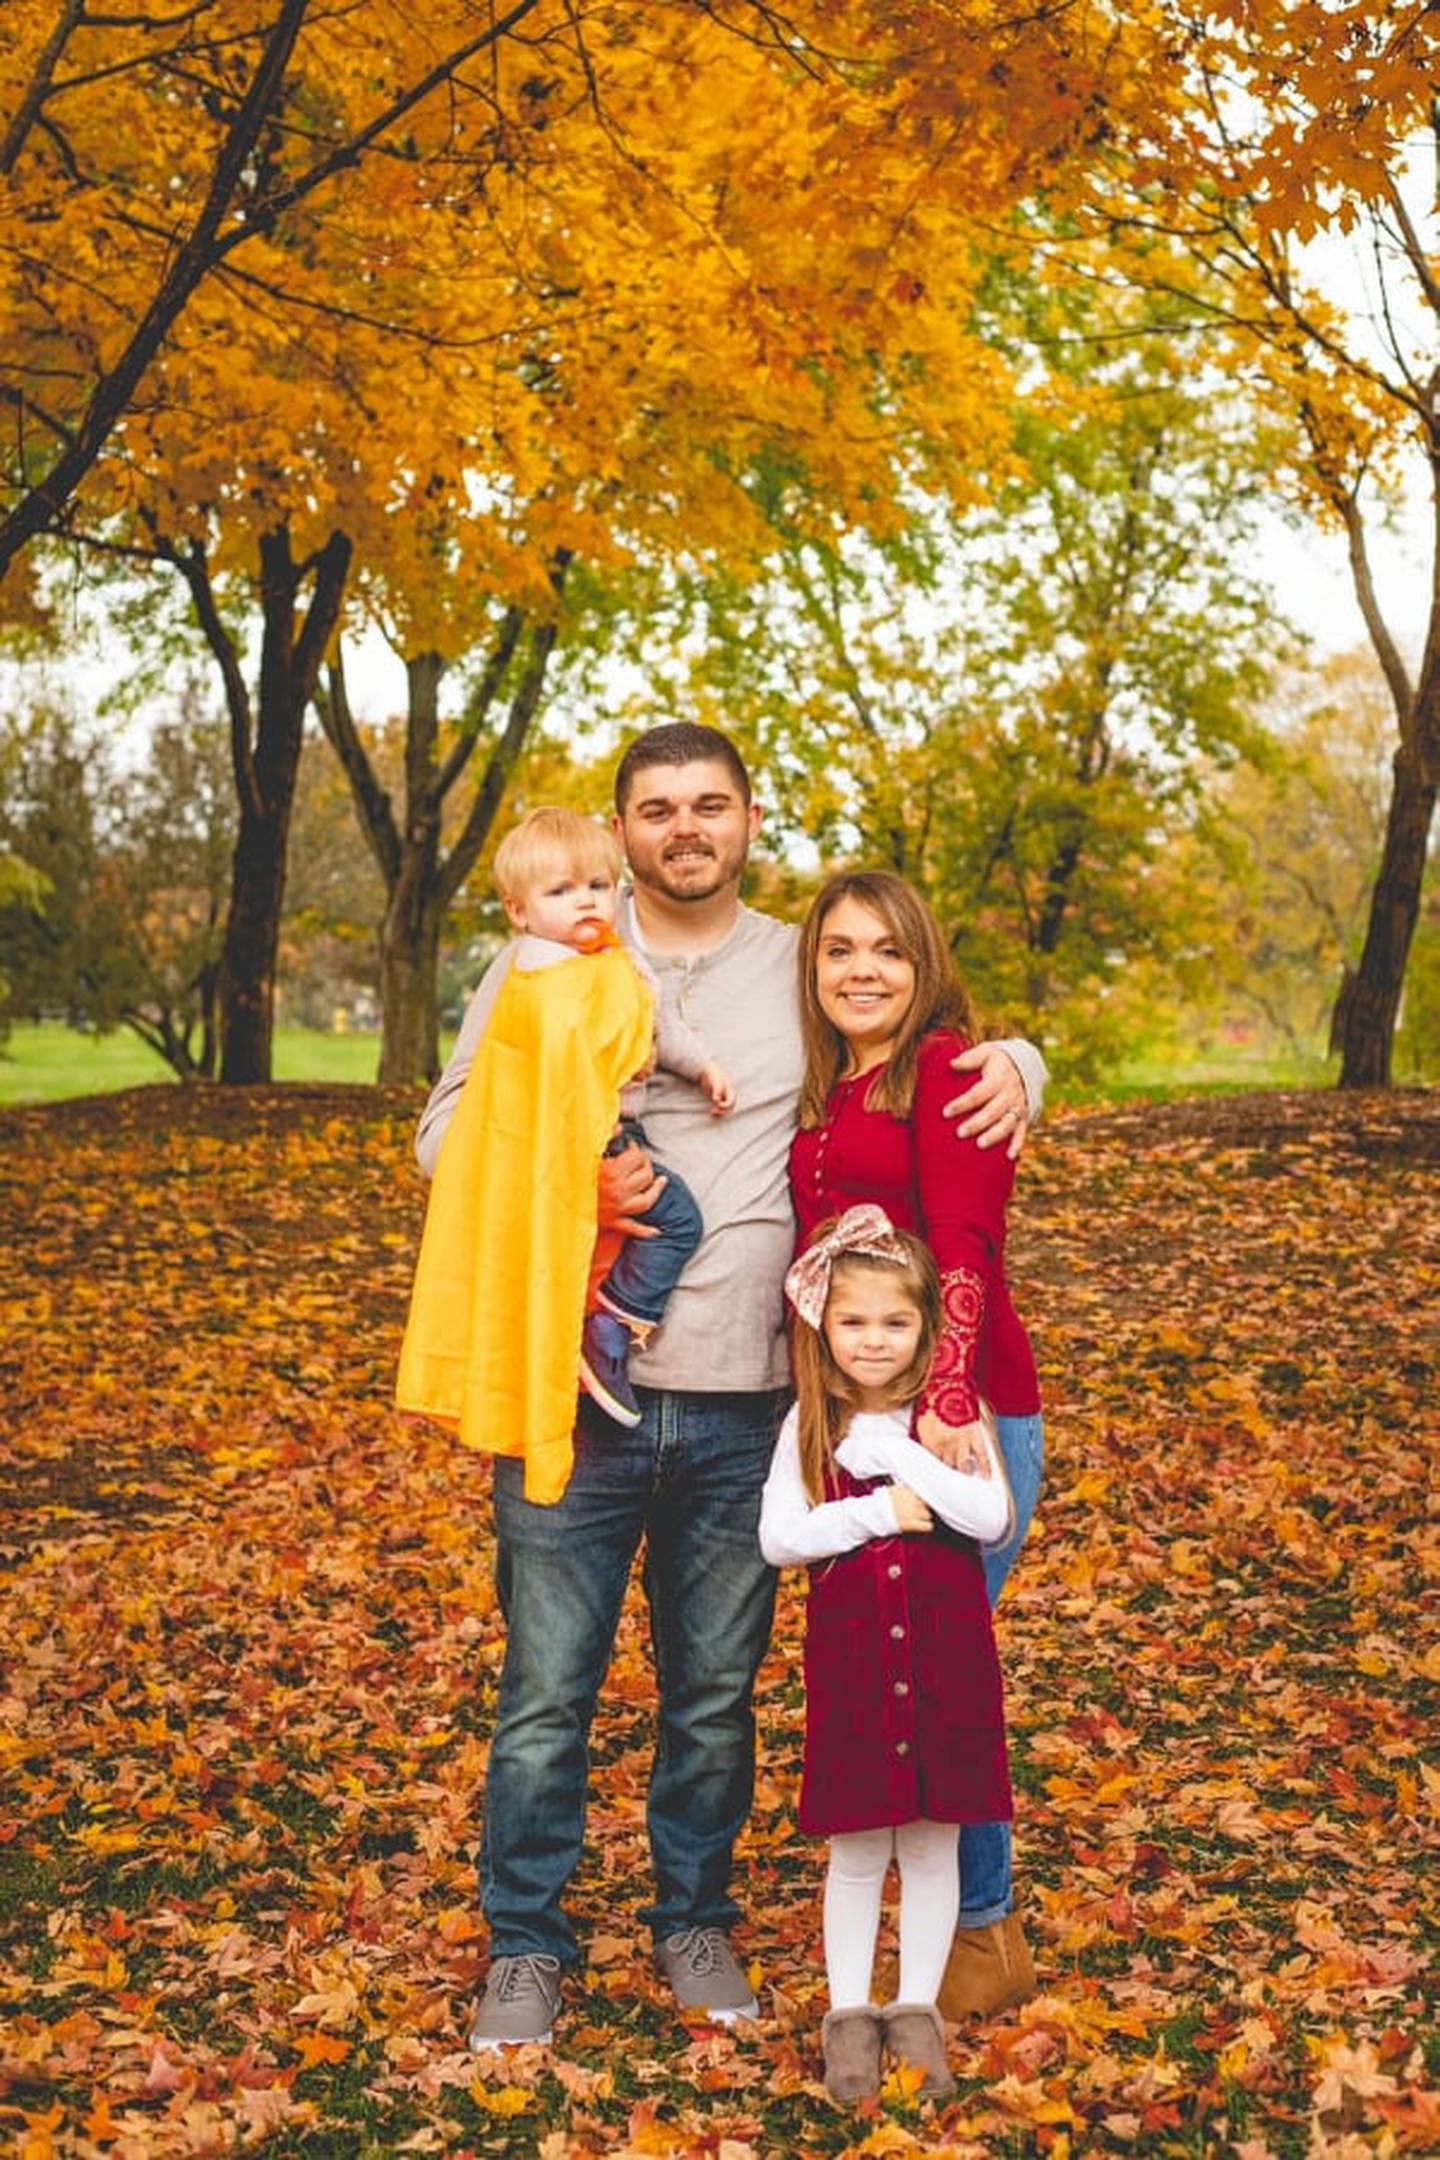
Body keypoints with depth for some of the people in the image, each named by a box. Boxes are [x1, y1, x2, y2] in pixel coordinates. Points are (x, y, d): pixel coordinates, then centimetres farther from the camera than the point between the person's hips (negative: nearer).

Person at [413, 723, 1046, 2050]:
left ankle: (695, 1921, 33)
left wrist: (1012, 1063, -7)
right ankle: (527, 1943, 23)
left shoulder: (809, 974, 7)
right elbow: (447, 1131, 3)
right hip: (574, 1391, -1)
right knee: (546, 1690, 5)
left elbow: (947, 1044, 17)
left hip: (743, 1404, 1)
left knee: (716, 1691, 13)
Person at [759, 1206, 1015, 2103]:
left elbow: (993, 1519, -16)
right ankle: (849, 2013, 23)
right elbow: (777, 1538, -9)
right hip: (850, 1657, 0)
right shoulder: (810, 1422, -1)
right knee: (856, 1850, 10)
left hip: (945, 1657, 0)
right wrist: (880, 1513, -17)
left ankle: (918, 2009, 25)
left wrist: (901, 1457, -21)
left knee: (933, 1847, 10)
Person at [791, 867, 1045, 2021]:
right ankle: (980, 1919, 27)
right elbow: (812, 1257, 14)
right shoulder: (824, 1093, 16)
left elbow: (963, 1245, -17)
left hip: (961, 1418, -7)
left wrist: (950, 1396, -27)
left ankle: (986, 1937, 14)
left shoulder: (946, 1067, -7)